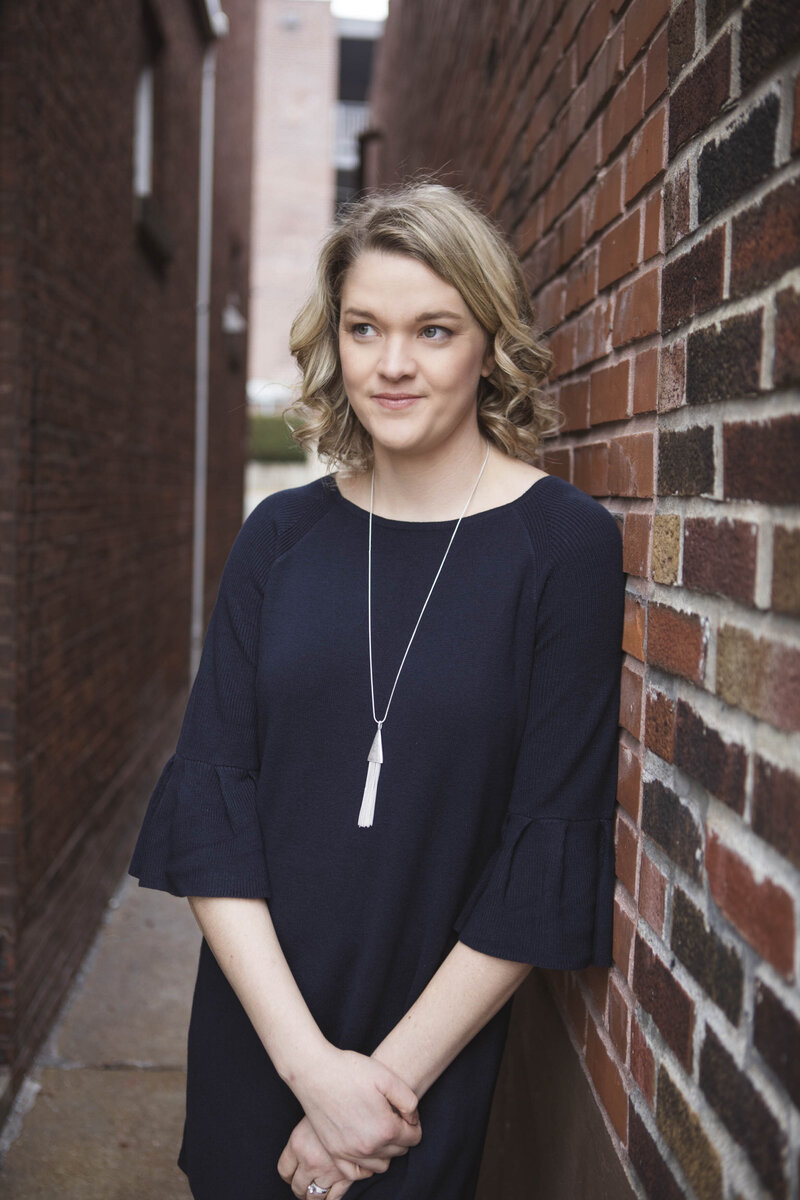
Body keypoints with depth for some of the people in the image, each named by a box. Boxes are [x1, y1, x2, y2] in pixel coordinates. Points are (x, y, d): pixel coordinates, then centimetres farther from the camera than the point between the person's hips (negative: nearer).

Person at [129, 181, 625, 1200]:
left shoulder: (564, 545, -11)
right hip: (251, 1037, 3)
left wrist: (394, 1075, -11)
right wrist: (307, 1058, -13)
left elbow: (547, 852, -12)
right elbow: (209, 800, -5)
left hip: (433, 1068, -3)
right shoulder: (281, 534, -2)